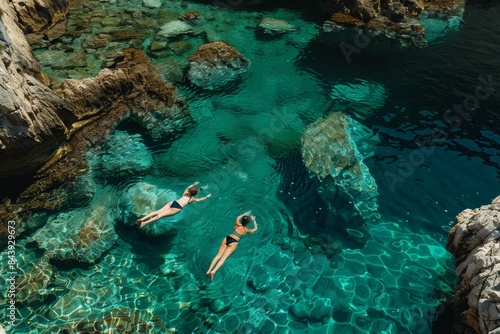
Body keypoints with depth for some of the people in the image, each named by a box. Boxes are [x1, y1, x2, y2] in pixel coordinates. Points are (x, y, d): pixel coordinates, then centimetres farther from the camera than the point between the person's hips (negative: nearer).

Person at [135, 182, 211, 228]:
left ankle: (142, 219, -23)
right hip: (177, 208, -5)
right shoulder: (192, 199, 15)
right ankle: (145, 222, -31)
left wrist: (194, 184, 65)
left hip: (172, 202, 5)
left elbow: (188, 187, 48)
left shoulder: (185, 192, 25)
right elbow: (199, 200, 34)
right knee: (160, 215, -17)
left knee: (157, 212, -8)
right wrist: (206, 197, 48)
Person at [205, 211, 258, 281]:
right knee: (224, 258, -15)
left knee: (218, 255, -5)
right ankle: (213, 271, -33)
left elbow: (238, 217, 40)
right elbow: (255, 228, 30)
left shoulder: (237, 225, 17)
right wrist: (254, 220, 41)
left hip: (226, 239, 4)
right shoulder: (246, 230, 11)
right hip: (233, 242, -4)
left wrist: (246, 214, 49)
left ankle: (209, 270, -20)